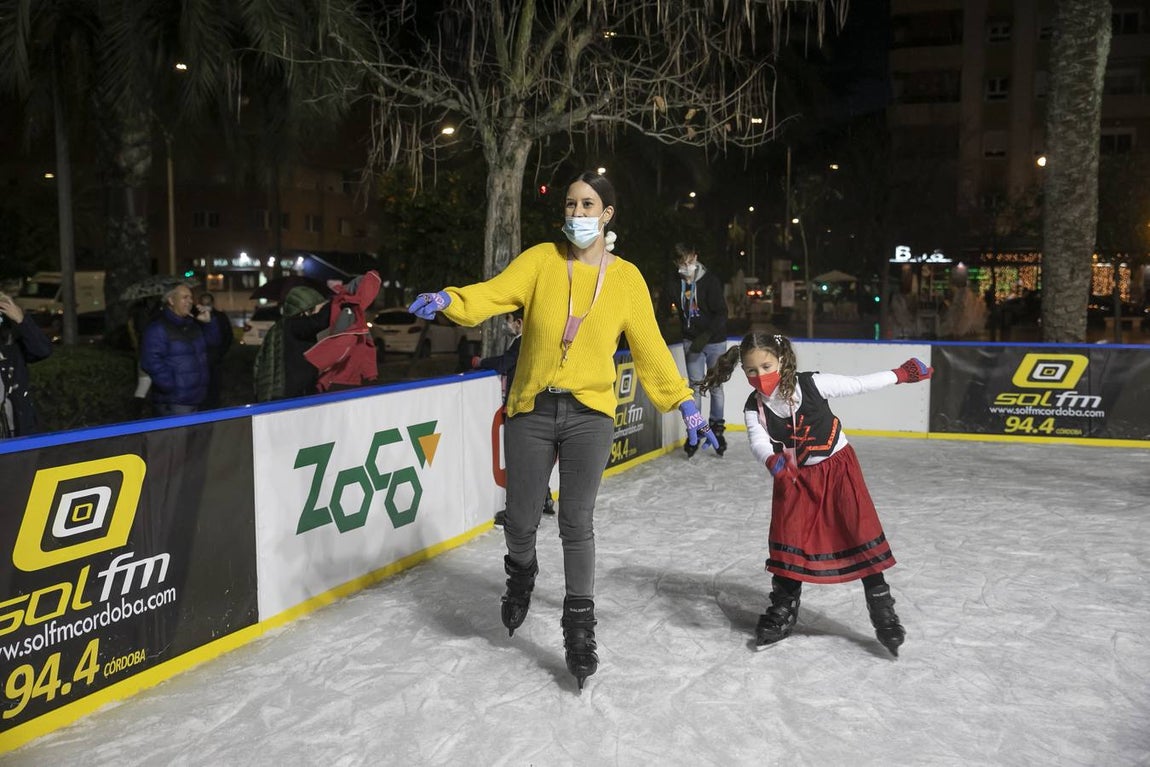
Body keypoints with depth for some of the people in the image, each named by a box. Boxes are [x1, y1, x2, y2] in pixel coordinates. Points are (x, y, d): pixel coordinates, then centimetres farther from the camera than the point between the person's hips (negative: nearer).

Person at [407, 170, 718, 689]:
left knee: (577, 523, -3)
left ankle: (579, 625, 14)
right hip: (531, 411, 1)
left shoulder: (626, 278, 4)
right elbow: (493, 295, -12)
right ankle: (521, 576, 40)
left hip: (589, 414, 0)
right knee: (520, 520, 5)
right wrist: (448, 300, -32)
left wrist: (684, 403, 2)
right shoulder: (541, 261, 1)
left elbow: (650, 348, 7)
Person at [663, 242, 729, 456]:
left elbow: (721, 313, -17)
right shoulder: (673, 284, -4)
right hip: (691, 341, 2)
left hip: (714, 340, -2)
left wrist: (705, 336, -24)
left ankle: (717, 428, 17)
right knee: (695, 386, 3)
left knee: (715, 386, 5)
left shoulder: (710, 280, -14)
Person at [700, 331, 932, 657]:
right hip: (794, 476, 2)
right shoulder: (753, 408, -13)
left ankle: (882, 610, 6)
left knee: (861, 531, -6)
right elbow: (758, 441, -29)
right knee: (787, 539, 1)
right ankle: (784, 609, 20)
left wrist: (900, 374, -3)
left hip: (837, 466, -2)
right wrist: (772, 460, -50)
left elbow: (858, 384, -7)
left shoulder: (811, 384, -18)